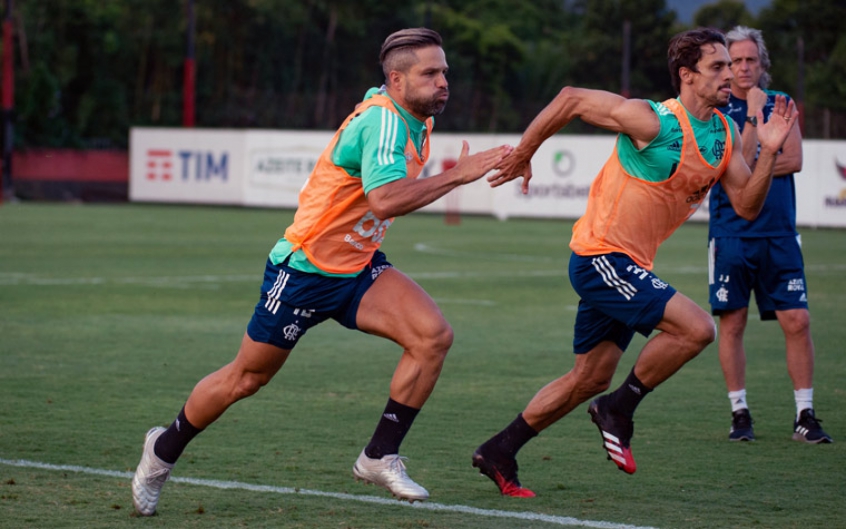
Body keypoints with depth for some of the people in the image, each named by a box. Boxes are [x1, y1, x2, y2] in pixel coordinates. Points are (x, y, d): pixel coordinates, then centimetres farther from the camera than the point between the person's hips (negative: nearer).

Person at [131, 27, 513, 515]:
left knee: (434, 334, -17)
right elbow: (385, 200, -43)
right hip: (305, 270, -7)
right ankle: (165, 449, 33)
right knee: (245, 379, 8)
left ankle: (380, 457, -8)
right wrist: (458, 175, -40)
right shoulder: (382, 121, -25)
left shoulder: (418, 122, 3)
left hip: (358, 269, 7)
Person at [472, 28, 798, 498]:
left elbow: (746, 206, 4)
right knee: (696, 327, -21)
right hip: (600, 257, -9)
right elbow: (571, 99, -13)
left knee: (591, 377, 14)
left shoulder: (725, 135, 5)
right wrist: (522, 155, -5)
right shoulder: (652, 121, -19)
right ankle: (620, 408, -3)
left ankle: (498, 452, 23)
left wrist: (769, 152, -11)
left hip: (627, 265, 9)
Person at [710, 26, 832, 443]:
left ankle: (805, 416, 2)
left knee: (797, 320, -4)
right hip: (731, 233, -2)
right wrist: (754, 116, -17)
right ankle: (740, 414, 10)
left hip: (778, 233, 2)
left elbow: (793, 159, -4)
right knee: (732, 324, 0)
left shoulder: (781, 105, 9)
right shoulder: (716, 113, 1)